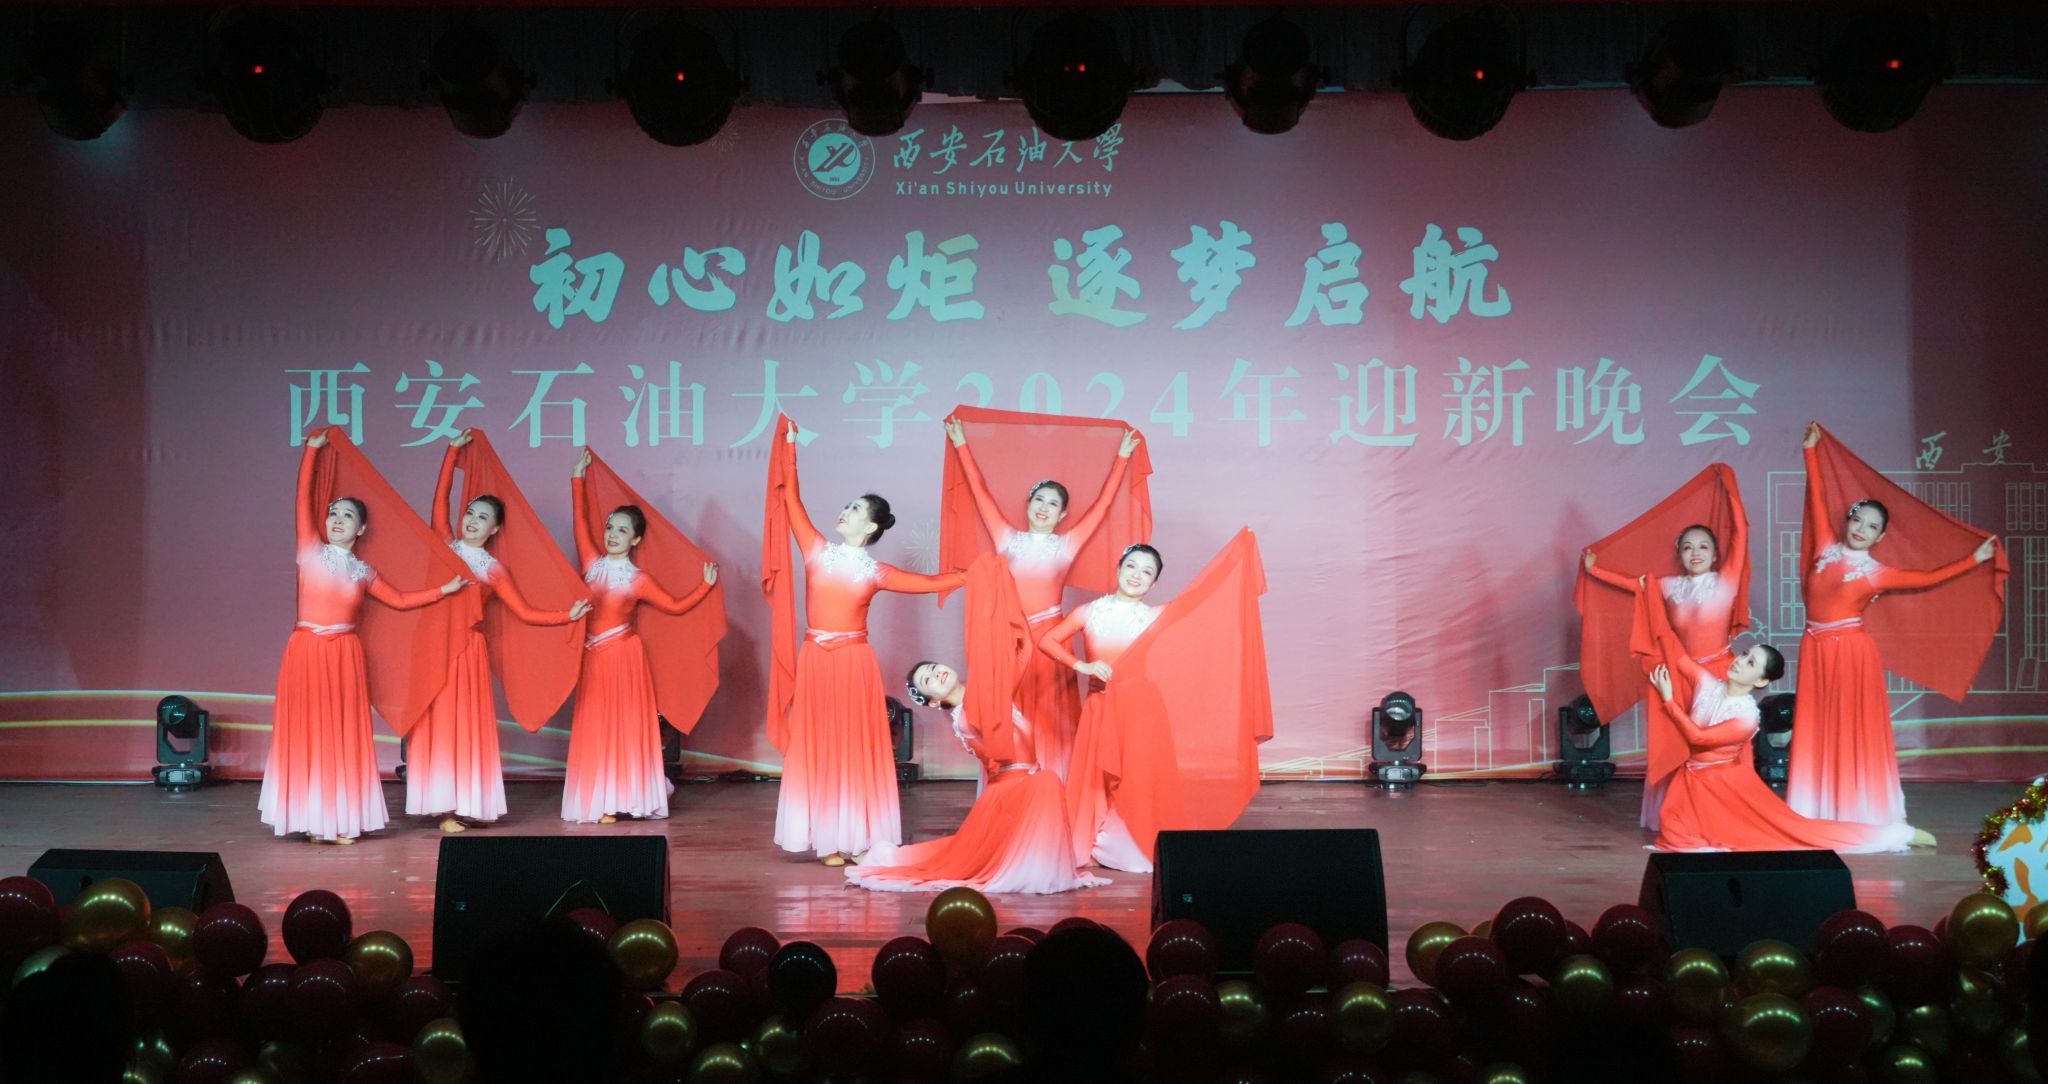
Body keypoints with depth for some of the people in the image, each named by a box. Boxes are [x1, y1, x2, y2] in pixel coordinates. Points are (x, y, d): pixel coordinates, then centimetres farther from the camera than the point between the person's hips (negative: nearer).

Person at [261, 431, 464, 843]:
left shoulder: (363, 572, 10)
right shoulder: (311, 551, 3)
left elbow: (400, 600, 20)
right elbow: (303, 498, 1)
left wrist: (444, 590, 15)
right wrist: (312, 450, 2)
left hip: (345, 654, 2)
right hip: (306, 650, -2)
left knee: (345, 736, 2)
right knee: (307, 732, -1)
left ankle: (344, 819, 5)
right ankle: (313, 819, 3)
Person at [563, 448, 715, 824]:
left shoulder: (638, 580, -2)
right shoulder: (593, 564, 5)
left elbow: (675, 606, 5)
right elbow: (581, 521, 5)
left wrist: (706, 585, 0)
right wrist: (578, 478, 5)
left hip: (623, 653, -3)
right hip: (594, 655, 3)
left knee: (624, 726, 0)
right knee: (594, 728, 4)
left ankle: (618, 801, 3)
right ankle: (599, 800, 9)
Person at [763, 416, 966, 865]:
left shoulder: (875, 572, 3)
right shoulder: (818, 551, 6)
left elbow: (927, 583, 6)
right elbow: (791, 501, 8)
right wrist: (789, 447, 9)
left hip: (853, 662, -1)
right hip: (815, 660, 2)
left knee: (857, 748, 1)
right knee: (818, 748, 1)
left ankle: (859, 838, 4)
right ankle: (828, 839, 5)